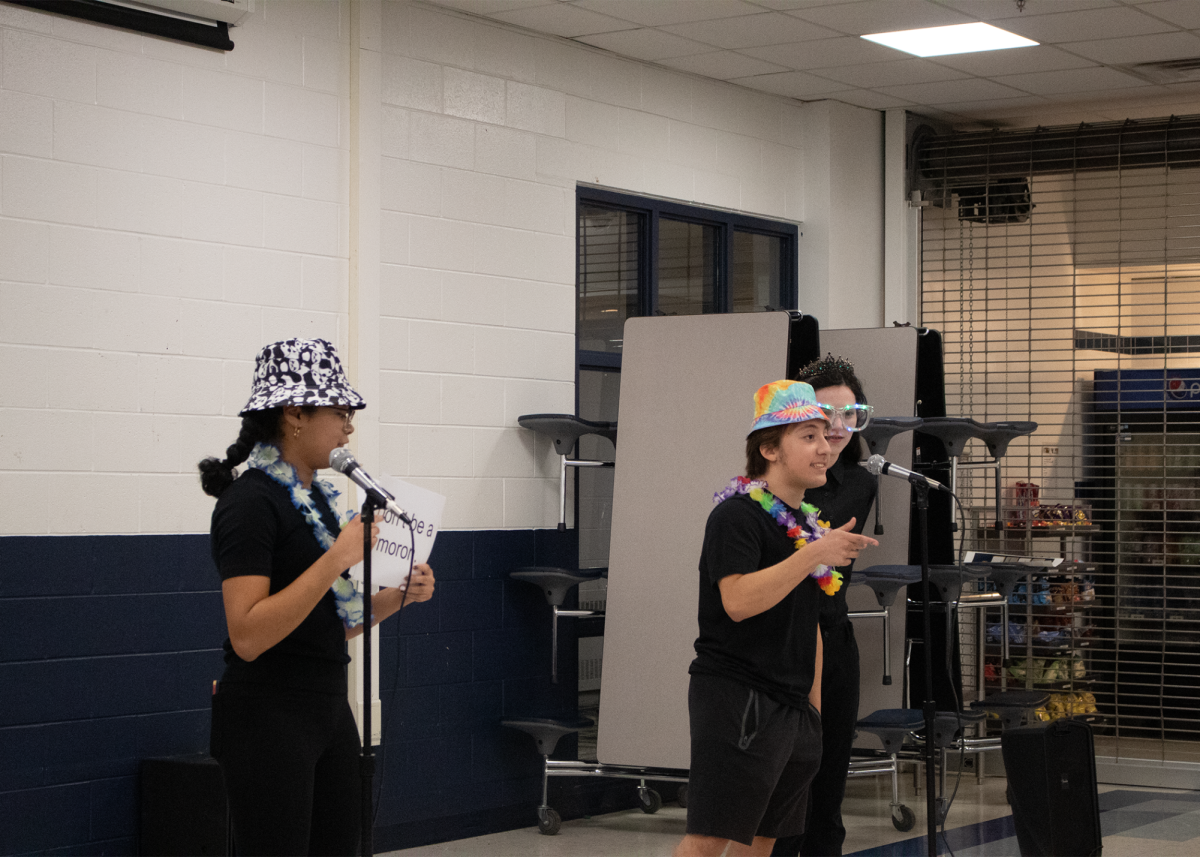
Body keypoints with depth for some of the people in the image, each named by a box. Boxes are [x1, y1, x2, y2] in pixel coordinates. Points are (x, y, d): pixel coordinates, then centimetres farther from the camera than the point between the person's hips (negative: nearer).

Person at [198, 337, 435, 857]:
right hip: (268, 716, -9)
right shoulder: (251, 501, -15)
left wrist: (399, 596, 3)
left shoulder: (316, 496, 13)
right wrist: (338, 557, -25)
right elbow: (248, 635, -24)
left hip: (329, 710, 9)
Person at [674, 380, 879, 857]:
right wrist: (814, 555, -25)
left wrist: (815, 706, 20)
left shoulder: (810, 524, 18)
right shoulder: (737, 515, -9)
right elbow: (737, 601, -24)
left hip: (793, 707, 9)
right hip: (734, 697, -9)